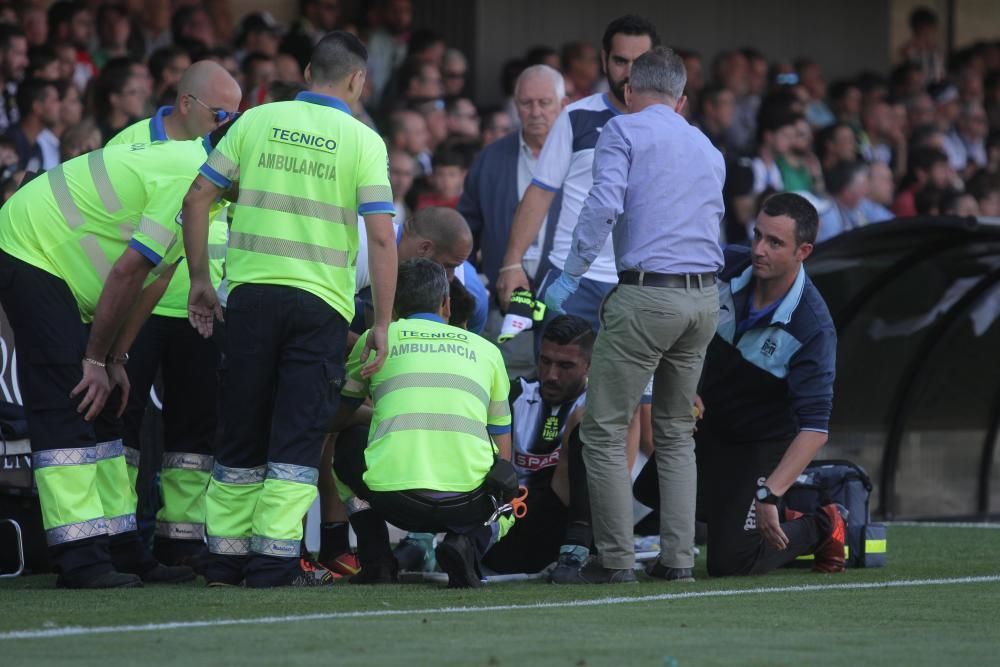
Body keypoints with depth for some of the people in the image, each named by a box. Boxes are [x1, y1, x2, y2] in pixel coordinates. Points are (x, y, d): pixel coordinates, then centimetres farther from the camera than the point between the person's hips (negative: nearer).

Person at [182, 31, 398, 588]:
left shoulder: (258, 121, 6)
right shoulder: (363, 141, -1)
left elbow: (197, 197, 4)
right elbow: (382, 236, -8)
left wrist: (201, 280, 12)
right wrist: (382, 324, -3)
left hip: (251, 293, 3)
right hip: (321, 303, -3)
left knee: (241, 436, 11)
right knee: (297, 438, 0)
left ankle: (226, 557, 14)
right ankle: (274, 558, -5)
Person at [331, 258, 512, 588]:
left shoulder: (375, 339, 17)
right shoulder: (486, 349, 22)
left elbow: (335, 419, 32)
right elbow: (503, 454, 27)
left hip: (392, 499, 0)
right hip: (467, 506, 0)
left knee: (346, 441, 31)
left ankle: (376, 562, 16)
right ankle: (467, 544, 0)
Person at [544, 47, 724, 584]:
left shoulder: (623, 132, 1)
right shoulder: (707, 148, 21)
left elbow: (603, 204, -13)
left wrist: (570, 277, -8)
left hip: (646, 294, -7)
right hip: (705, 298, 7)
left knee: (604, 429, -1)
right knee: (676, 433, 16)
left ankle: (615, 558, -4)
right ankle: (678, 557, 10)